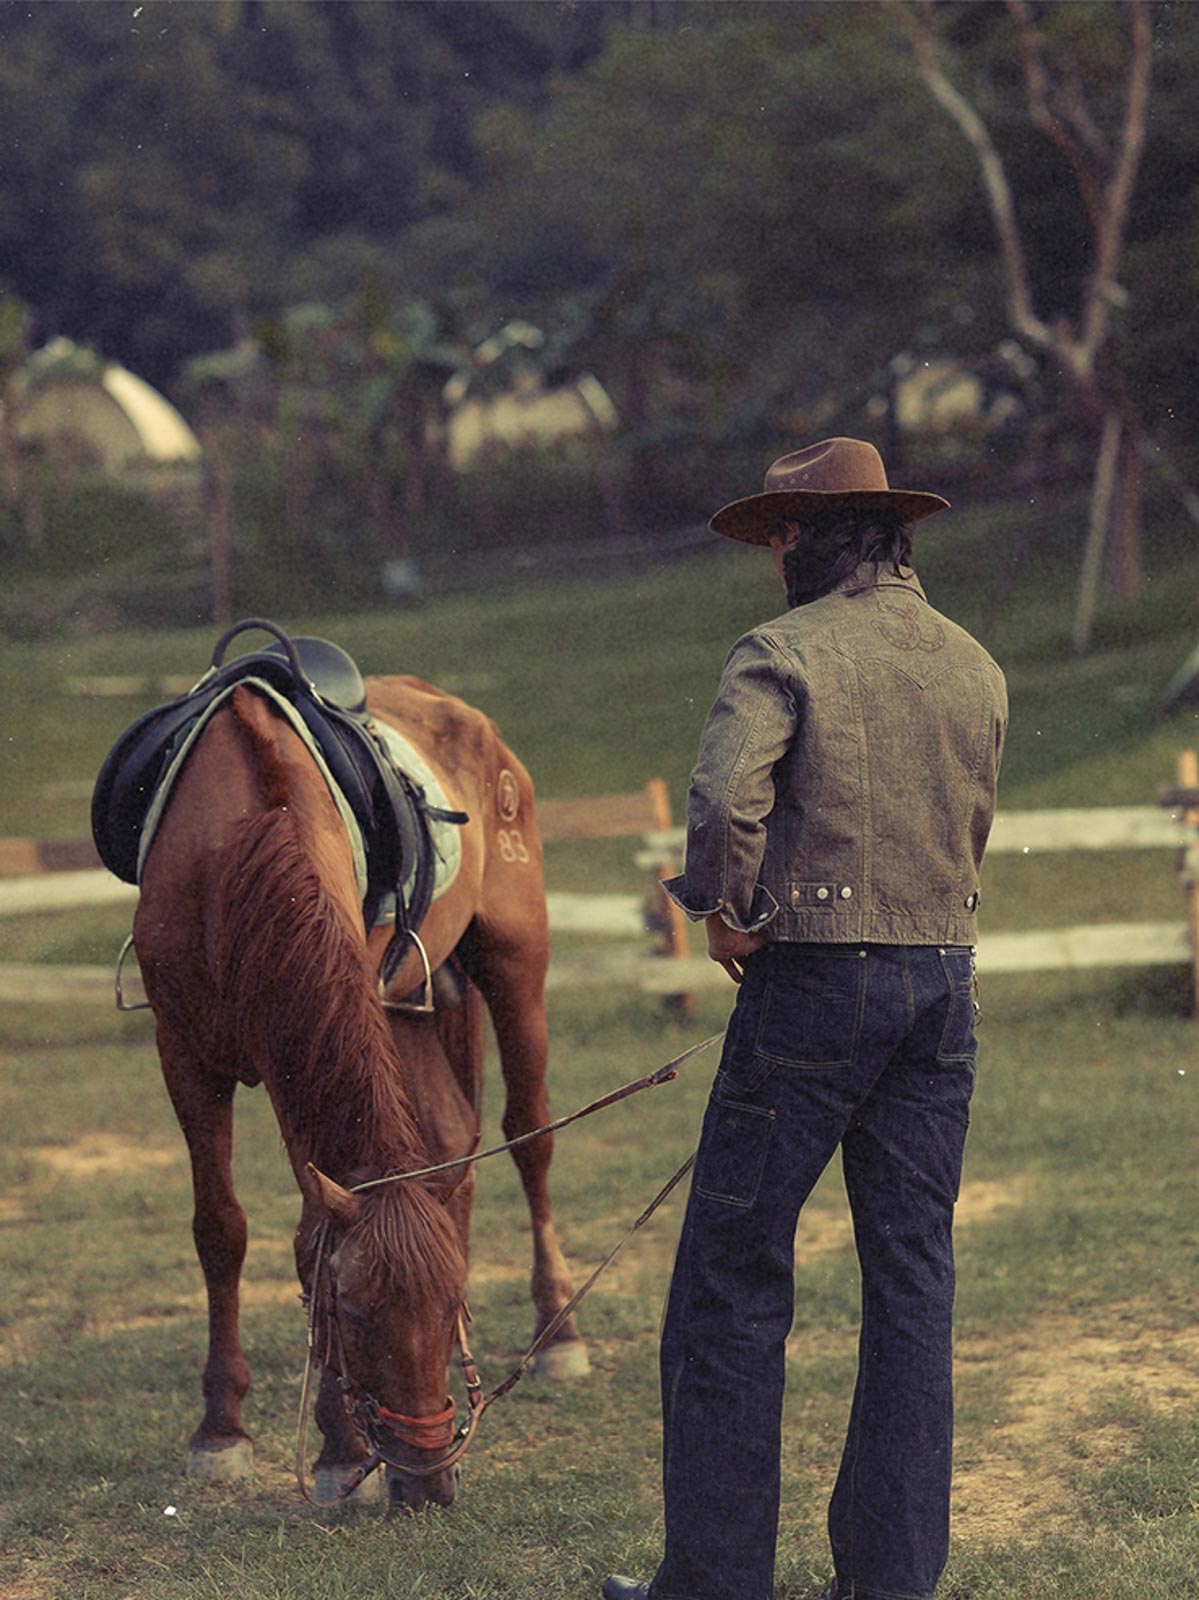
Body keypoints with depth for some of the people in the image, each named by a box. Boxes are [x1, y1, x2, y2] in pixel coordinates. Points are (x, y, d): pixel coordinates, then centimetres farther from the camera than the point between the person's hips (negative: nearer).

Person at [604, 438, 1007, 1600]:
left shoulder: (786, 653, -9)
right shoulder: (975, 668, 11)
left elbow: (724, 796, -24)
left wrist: (726, 913, -10)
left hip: (812, 983, -6)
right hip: (943, 981, 6)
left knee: (733, 1273, 2)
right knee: (913, 1268, 10)